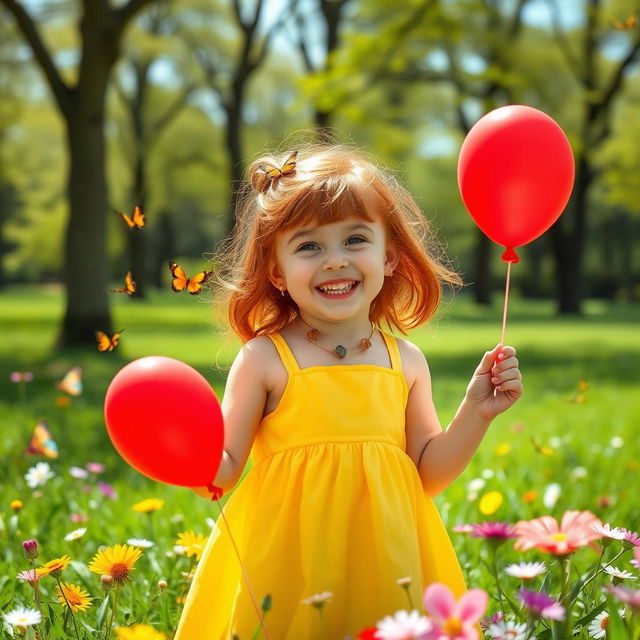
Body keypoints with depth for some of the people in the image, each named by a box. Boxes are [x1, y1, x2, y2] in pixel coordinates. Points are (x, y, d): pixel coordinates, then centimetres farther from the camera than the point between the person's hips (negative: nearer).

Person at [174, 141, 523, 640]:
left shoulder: (406, 361, 5)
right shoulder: (265, 358, -5)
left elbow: (426, 475, 10)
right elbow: (226, 469, -5)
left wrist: (477, 413, 0)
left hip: (382, 560, 3)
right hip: (288, 563, -3)